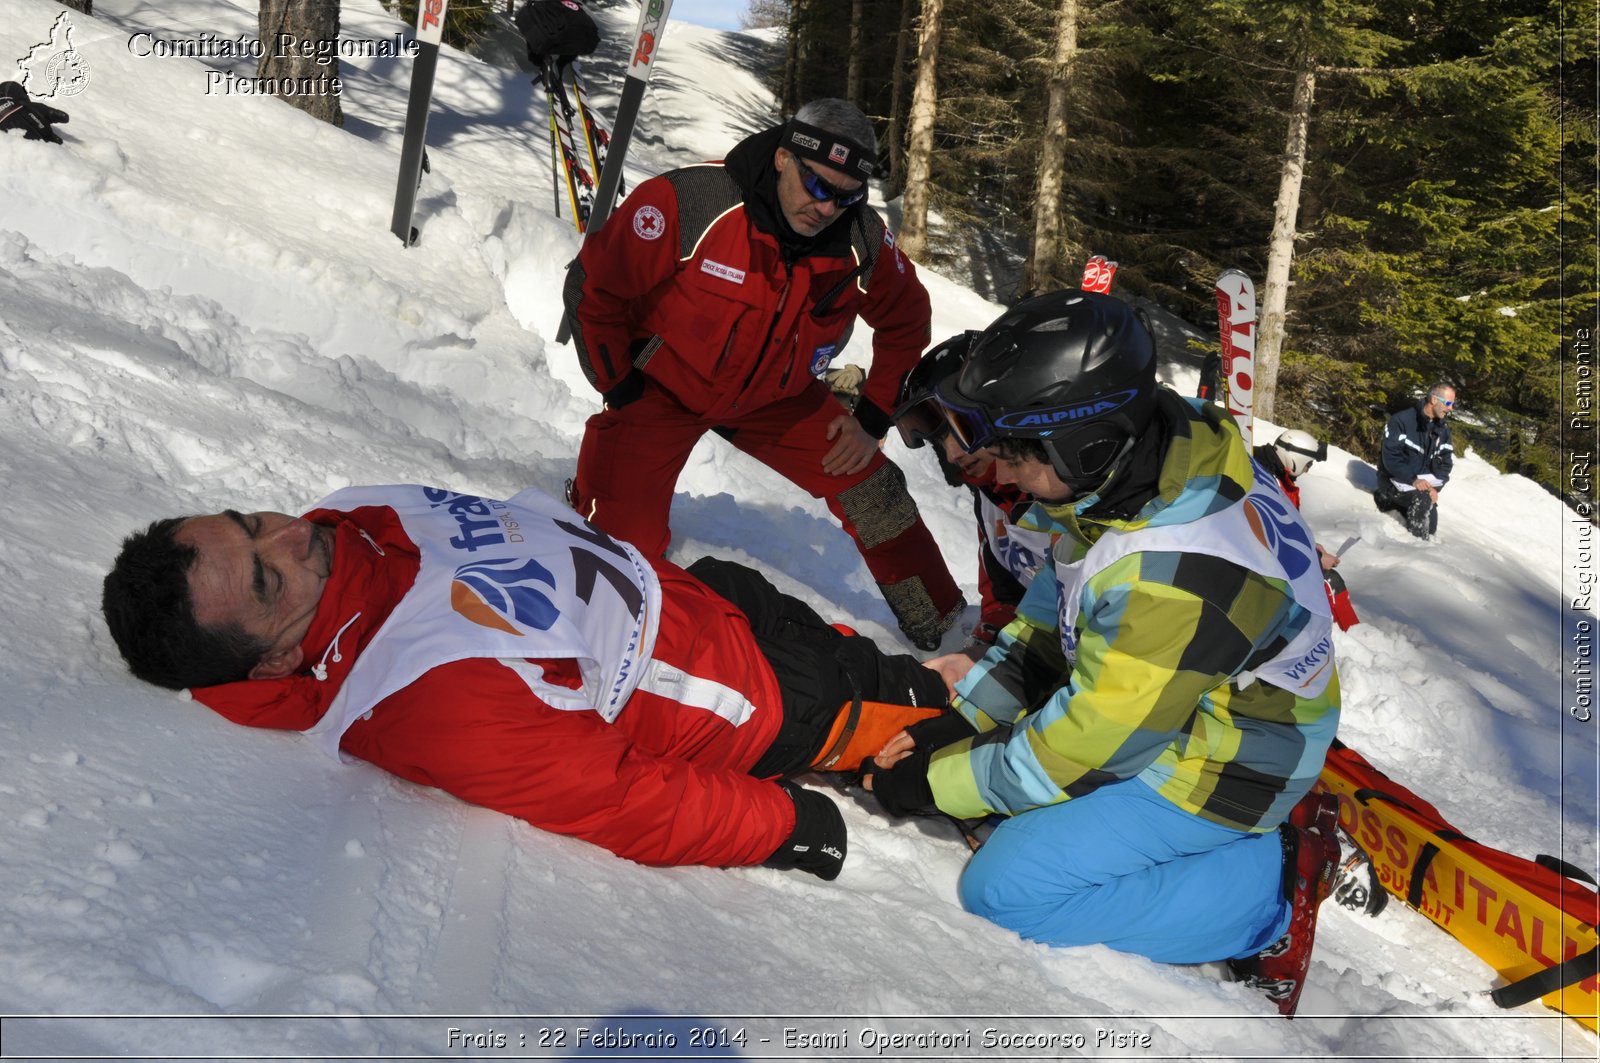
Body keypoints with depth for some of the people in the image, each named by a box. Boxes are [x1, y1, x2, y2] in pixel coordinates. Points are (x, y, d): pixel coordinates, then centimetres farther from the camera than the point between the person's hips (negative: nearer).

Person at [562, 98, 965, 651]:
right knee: (627, 539, -20)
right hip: (661, 386, -3)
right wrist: (622, 393, -14)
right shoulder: (689, 202, -30)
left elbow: (905, 322, 4)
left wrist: (873, 417, 0)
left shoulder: (863, 243, -17)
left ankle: (946, 630, 19)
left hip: (775, 397, 4)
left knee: (870, 487, 1)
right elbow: (594, 288, -18)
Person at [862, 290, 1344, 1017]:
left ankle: (1269, 891, -4)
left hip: (1225, 768, -9)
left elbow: (1085, 747, -25)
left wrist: (936, 783, -15)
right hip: (1165, 702, 9)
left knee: (1006, 889, -13)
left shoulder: (1177, 574, -36)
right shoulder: (1138, 468, -10)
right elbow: (1054, 614, 6)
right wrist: (973, 702, -3)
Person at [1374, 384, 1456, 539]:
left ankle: (1388, 500, 18)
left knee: (1430, 527, 5)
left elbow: (1445, 463, 4)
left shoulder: (1443, 429, 2)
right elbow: (1390, 456, -23)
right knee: (1423, 500, -32)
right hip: (1394, 479, -7)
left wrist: (1435, 487, -14)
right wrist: (1412, 479, -30)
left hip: (1422, 481, 7)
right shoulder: (1402, 420, -19)